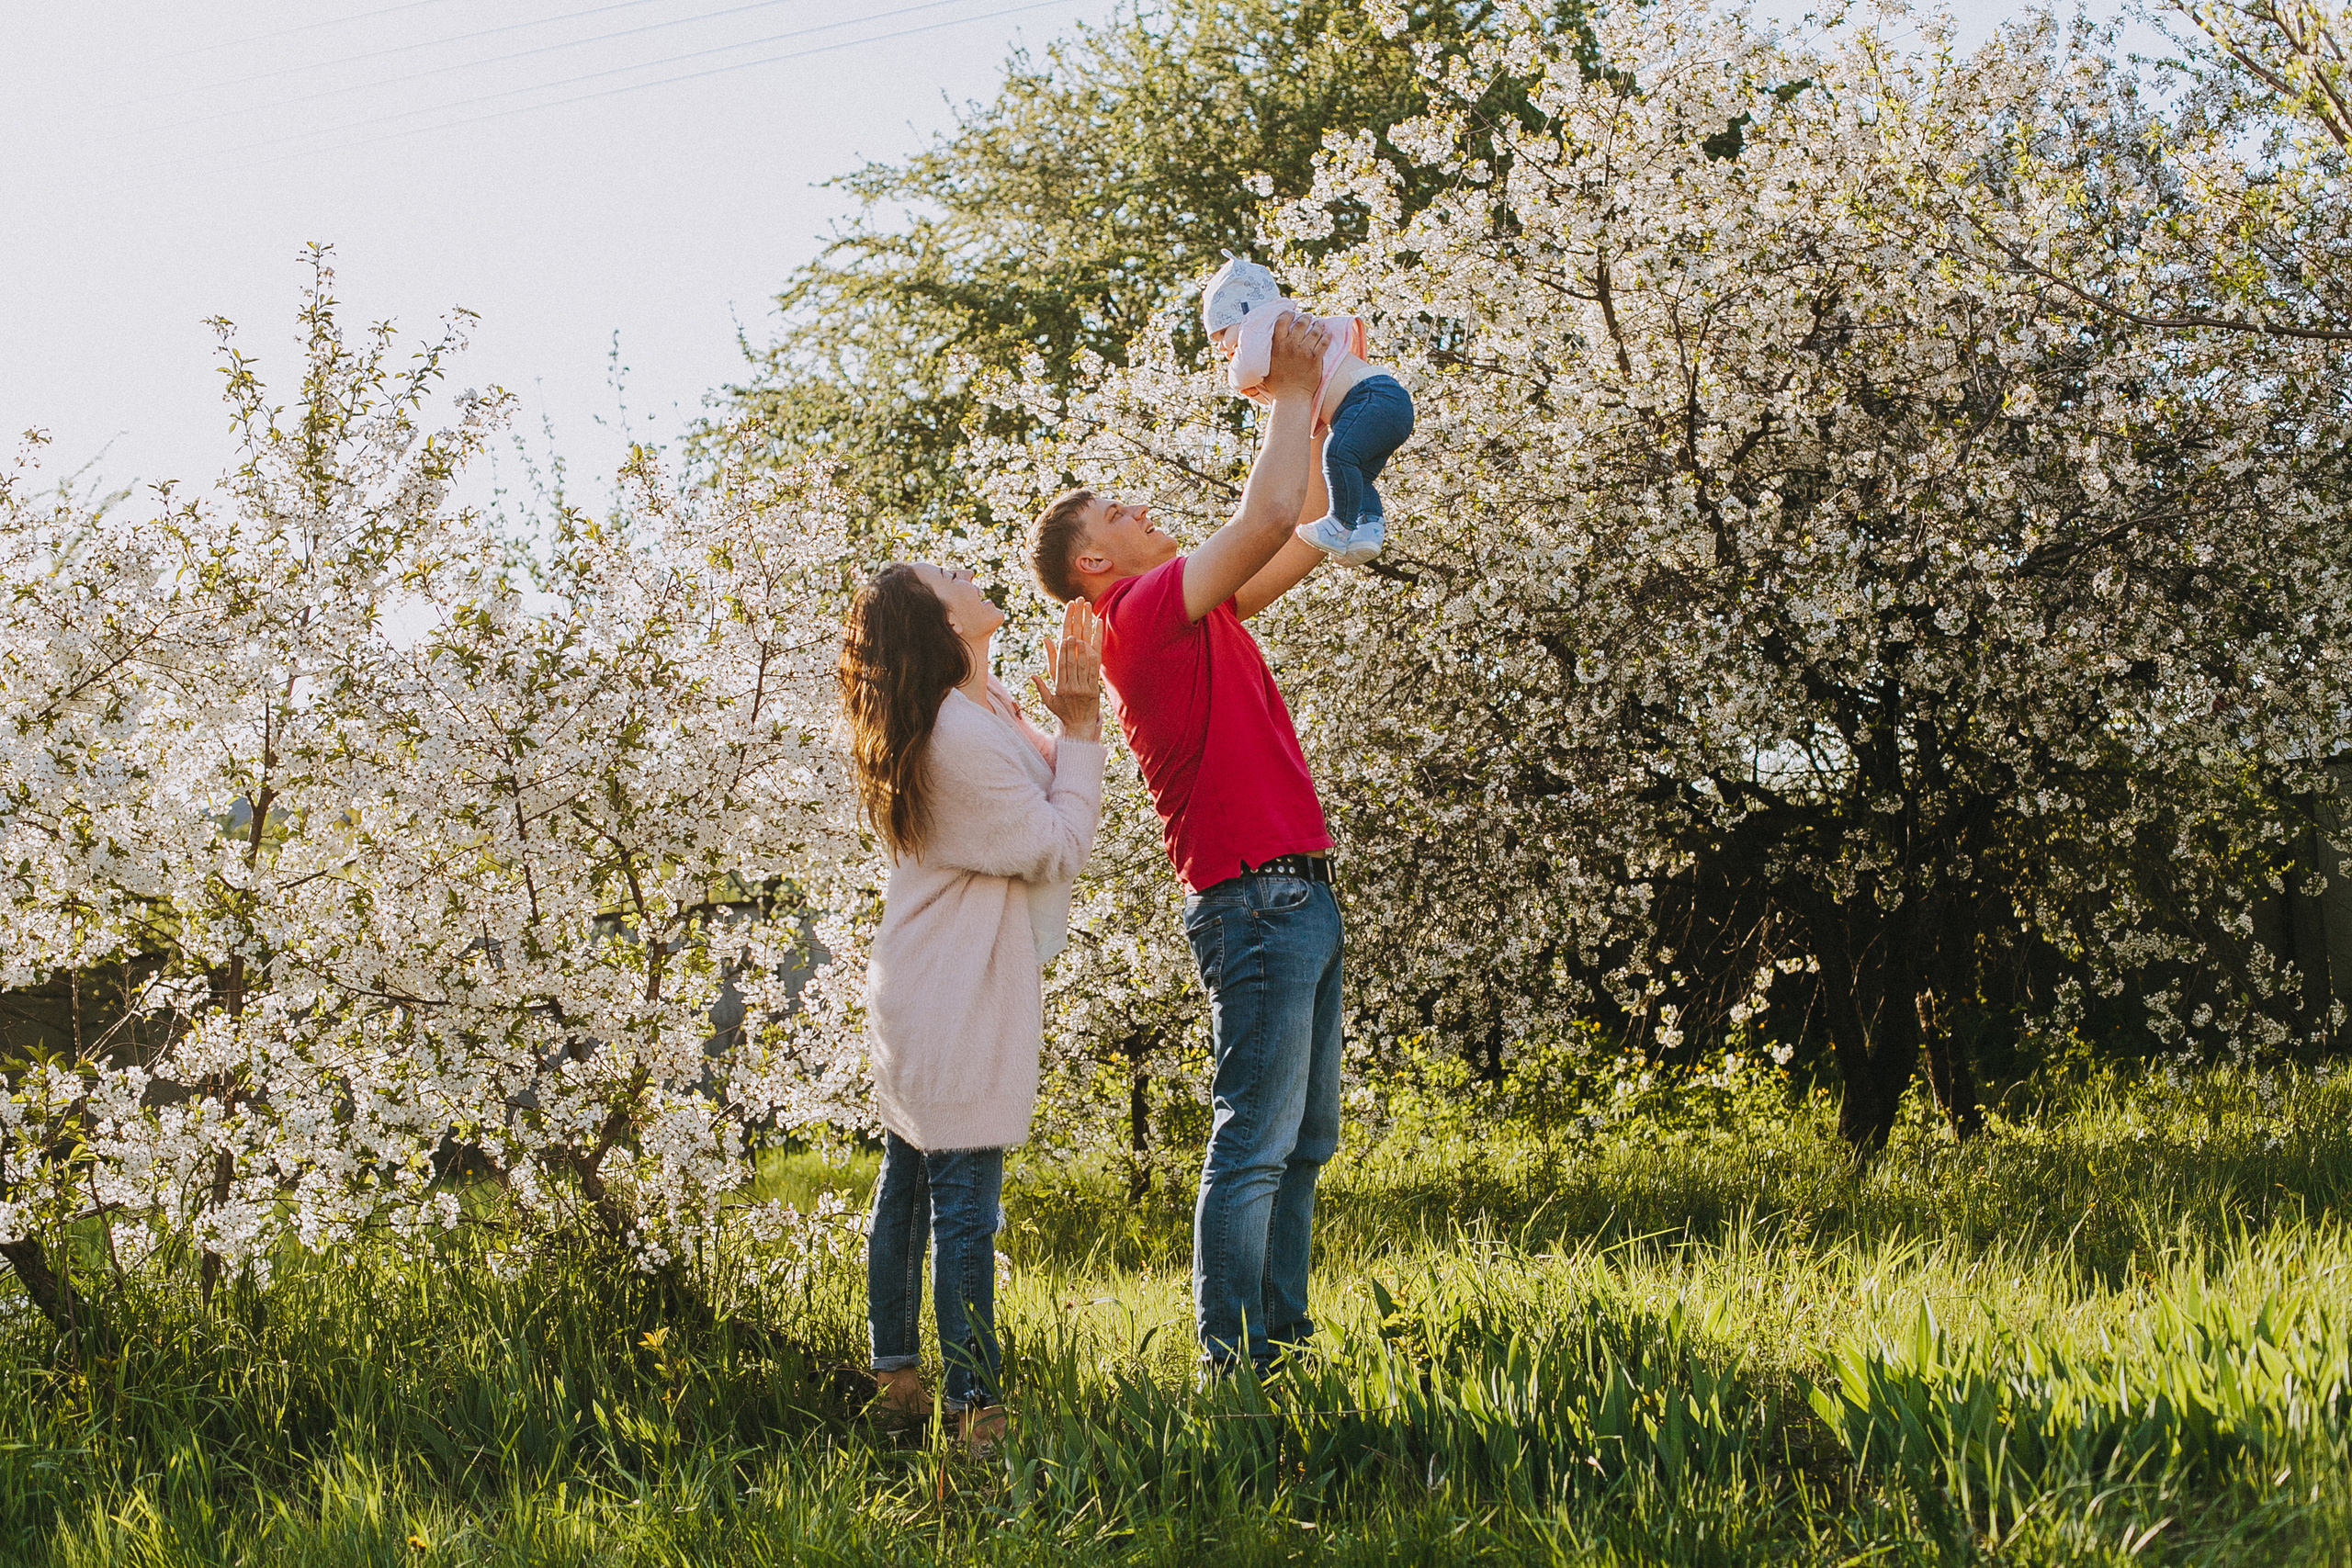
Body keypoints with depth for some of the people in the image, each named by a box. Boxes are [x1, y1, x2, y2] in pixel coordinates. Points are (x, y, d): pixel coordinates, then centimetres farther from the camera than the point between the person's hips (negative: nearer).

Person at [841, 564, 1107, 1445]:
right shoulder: (964, 736, -22)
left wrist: (1068, 717, 3)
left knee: (907, 1183, 16)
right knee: (965, 1199, -8)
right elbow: (1058, 848, -16)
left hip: (915, 994, 11)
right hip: (962, 1000, -11)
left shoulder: (980, 709, 10)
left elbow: (1036, 798, 15)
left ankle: (893, 1373, 26)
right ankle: (972, 1405, -5)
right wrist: (1079, 728, -11)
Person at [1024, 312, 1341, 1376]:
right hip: (1258, 900, -10)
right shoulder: (1145, 612, -9)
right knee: (1256, 1144, -9)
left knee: (1303, 1141, 12)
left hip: (1297, 898, 10)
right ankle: (1231, 1361, -7)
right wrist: (1292, 392, -6)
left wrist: (1313, 414, 18)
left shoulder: (1193, 616, 19)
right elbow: (1269, 517, -18)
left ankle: (1281, 1337, 17)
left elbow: (1303, 538, 26)